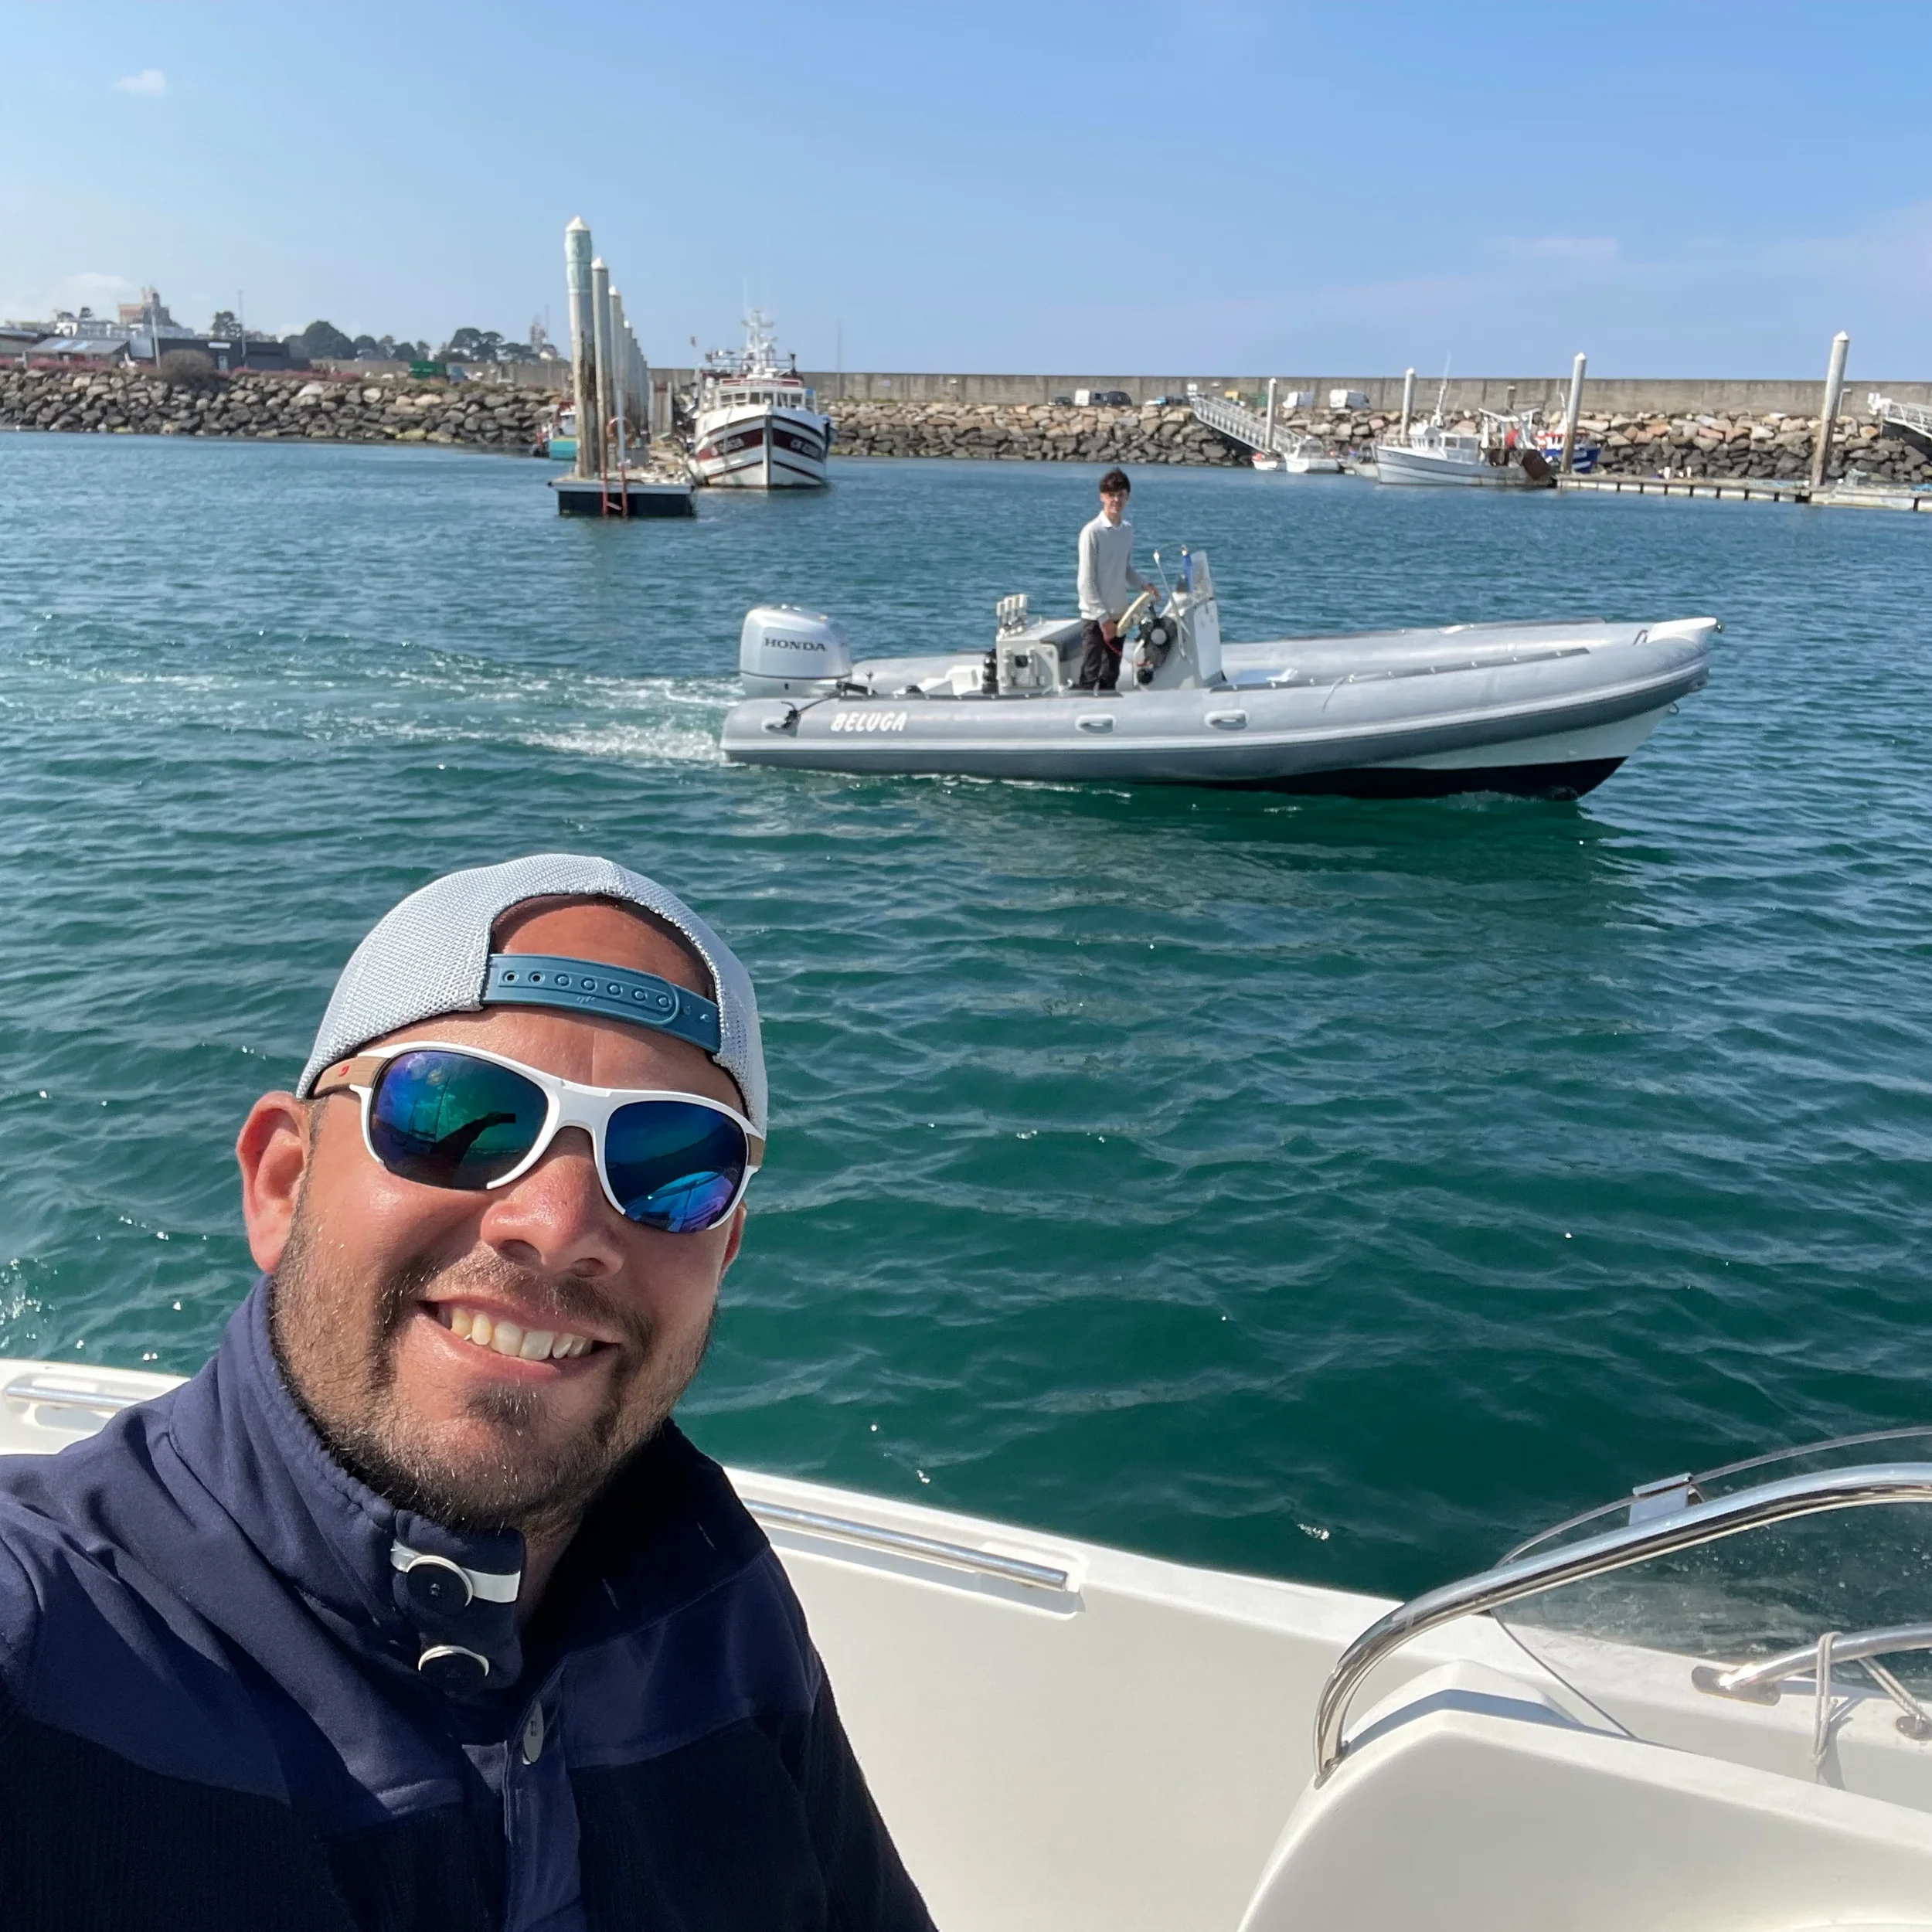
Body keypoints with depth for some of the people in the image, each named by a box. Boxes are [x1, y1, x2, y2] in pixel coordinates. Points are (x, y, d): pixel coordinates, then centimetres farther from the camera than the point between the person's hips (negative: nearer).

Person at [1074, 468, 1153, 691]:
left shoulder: (1128, 530, 8)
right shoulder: (1092, 532, -12)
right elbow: (1086, 582, -14)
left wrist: (1144, 585, 2)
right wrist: (1103, 618, -16)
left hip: (1118, 616, 7)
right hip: (1096, 619, -7)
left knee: (1110, 677, 13)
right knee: (1088, 678, -9)